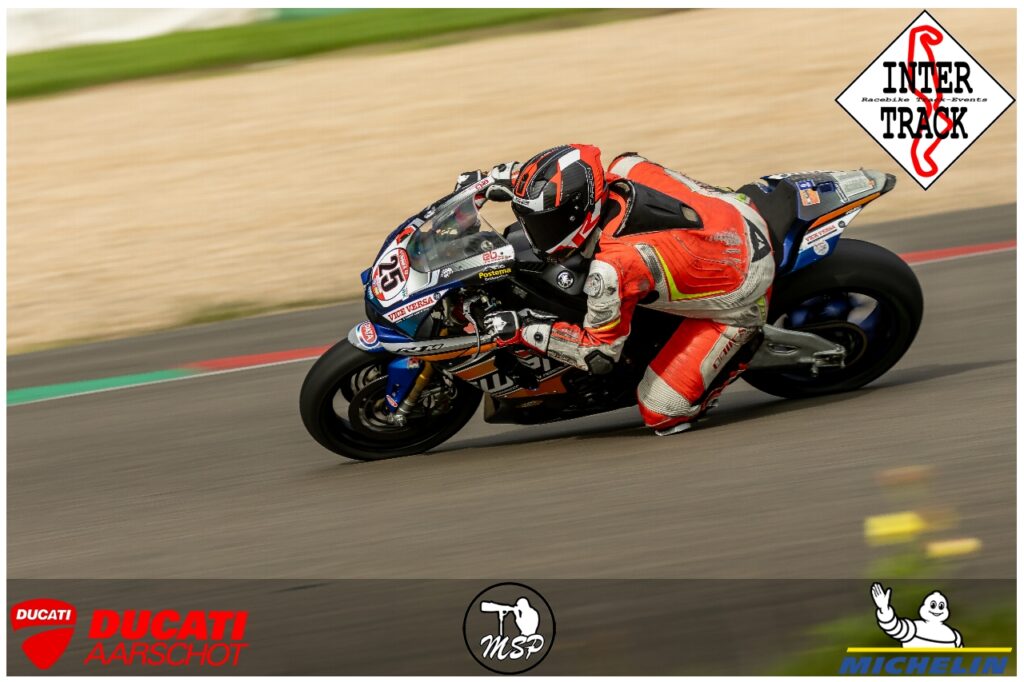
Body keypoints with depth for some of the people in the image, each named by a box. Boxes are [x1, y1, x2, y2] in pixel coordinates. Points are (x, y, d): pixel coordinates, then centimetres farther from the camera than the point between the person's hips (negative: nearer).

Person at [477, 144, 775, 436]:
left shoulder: (613, 268, -35)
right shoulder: (626, 168, -16)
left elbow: (599, 353, -21)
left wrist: (524, 330, -16)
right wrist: (519, 175, 11)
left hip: (739, 300, -7)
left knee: (662, 414, -7)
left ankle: (734, 362, 10)